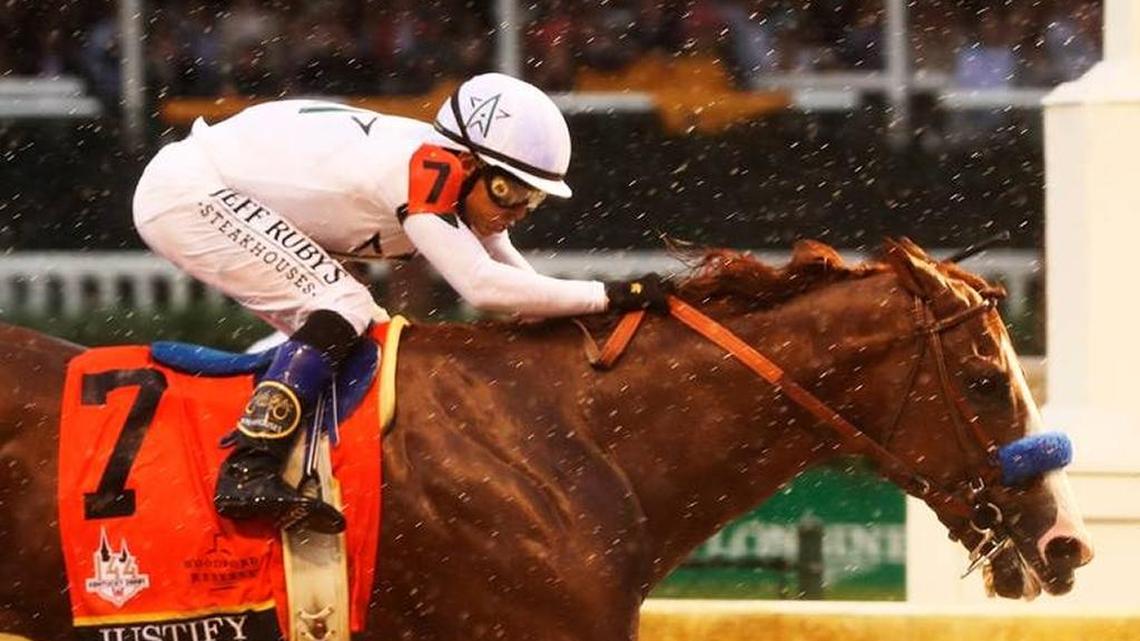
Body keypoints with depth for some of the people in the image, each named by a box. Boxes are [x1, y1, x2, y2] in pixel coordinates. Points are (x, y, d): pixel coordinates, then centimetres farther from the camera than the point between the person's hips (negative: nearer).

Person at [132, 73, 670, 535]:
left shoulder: (463, 188, 3)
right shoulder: (427, 168, -25)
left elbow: (519, 279, 8)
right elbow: (482, 286, -32)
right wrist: (609, 295, -29)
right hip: (186, 190, -10)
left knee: (350, 328, 8)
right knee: (342, 307, -20)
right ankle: (248, 472, -29)